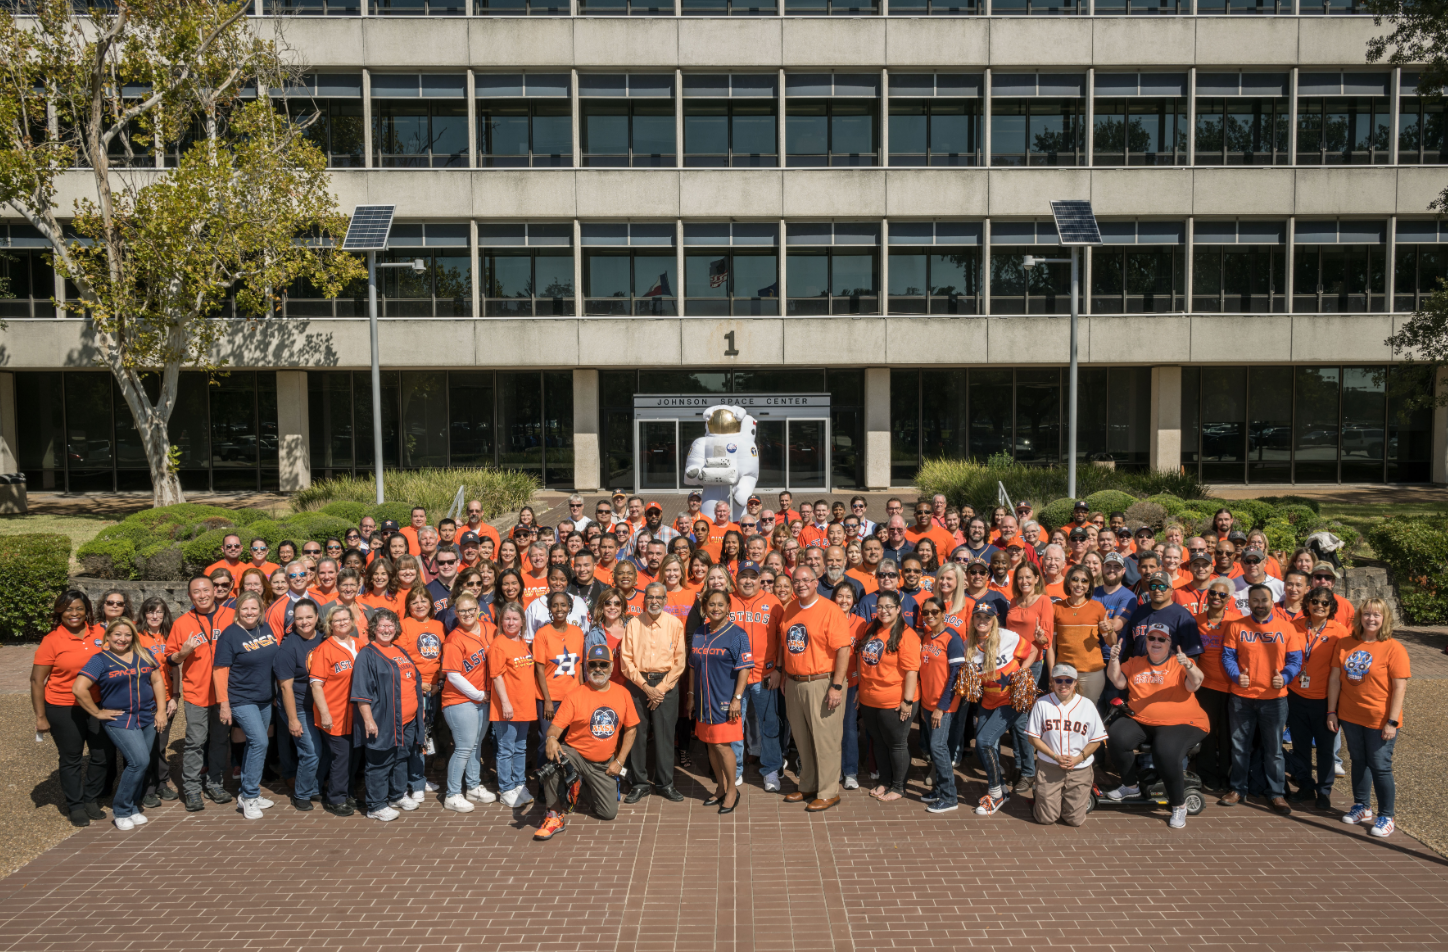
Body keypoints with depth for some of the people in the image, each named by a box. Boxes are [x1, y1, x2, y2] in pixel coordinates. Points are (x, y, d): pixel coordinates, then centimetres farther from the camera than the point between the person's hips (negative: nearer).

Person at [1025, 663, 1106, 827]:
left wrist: (1079, 758, -12)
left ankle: (1085, 799, 31)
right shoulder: (1042, 703, -2)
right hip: (1049, 766, -1)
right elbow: (1033, 737, -1)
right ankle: (1040, 796, 30)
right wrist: (1055, 756, -12)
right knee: (1046, 818, -1)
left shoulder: (1087, 705, 0)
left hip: (1079, 768, 1)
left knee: (1075, 820, 0)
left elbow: (1096, 740, 3)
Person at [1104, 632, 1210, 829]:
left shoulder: (1180, 663, 2)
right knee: (1116, 737, -23)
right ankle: (1130, 785, 0)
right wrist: (1114, 659, -10)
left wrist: (1188, 665, -33)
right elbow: (1118, 682, 5)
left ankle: (1179, 805, -9)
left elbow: (1195, 684, -14)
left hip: (1181, 724, -4)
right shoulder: (1135, 662, 14)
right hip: (1140, 722, 4)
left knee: (1166, 753, -32)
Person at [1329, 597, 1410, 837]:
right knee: (1358, 762, 16)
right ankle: (1362, 807, 32)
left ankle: (1386, 816, 17)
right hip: (1350, 717, 4)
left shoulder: (1393, 648, -11)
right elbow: (1335, 679, 4)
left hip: (1380, 721, -4)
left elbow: (1400, 687, -13)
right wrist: (1332, 712, 2)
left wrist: (1392, 722, -16)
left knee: (1380, 767, 3)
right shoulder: (1345, 644, 0)